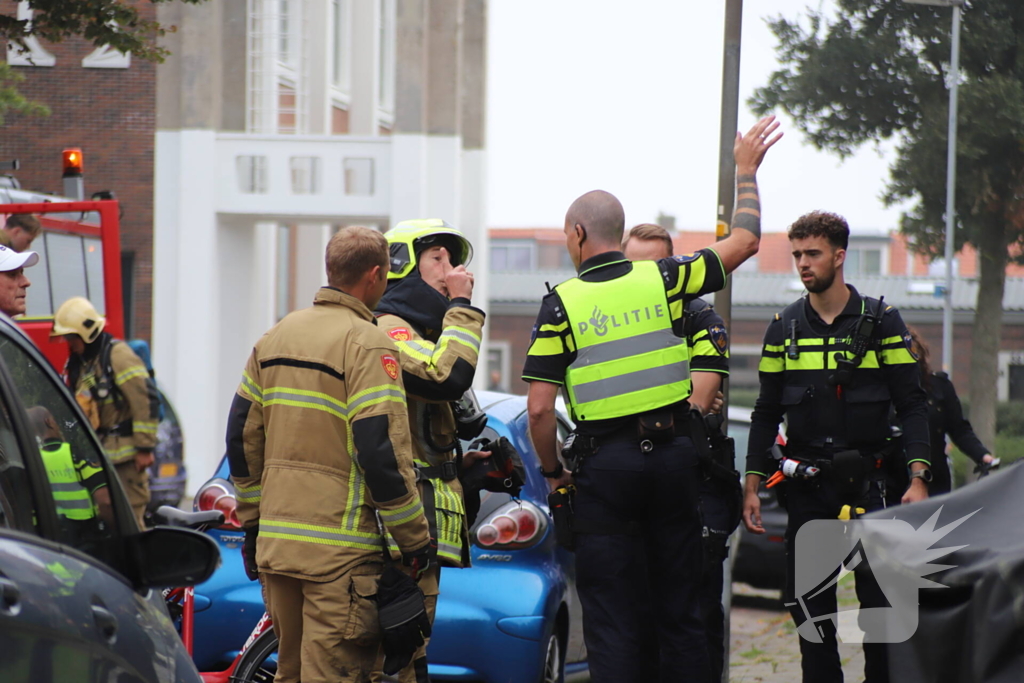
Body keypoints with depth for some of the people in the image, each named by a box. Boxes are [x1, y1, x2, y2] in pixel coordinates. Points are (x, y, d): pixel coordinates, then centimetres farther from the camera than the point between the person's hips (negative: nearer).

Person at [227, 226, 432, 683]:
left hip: (277, 541, 7)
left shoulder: (274, 338, 13)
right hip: (339, 551, -7)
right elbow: (382, 452, -16)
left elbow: (242, 439, 16)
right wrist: (416, 541, -8)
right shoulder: (368, 345, -10)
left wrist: (252, 522, 24)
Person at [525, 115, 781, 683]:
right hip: (673, 453, 3)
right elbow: (744, 241, 13)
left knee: (612, 616, 2)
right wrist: (746, 171, 25)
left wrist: (551, 471, 6)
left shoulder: (561, 303, -5)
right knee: (679, 609, 10)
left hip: (605, 463, -3)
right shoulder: (662, 280, 1)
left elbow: (539, 407, -9)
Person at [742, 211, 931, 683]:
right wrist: (751, 485, 5)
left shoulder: (881, 321, 0)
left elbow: (911, 405, -1)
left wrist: (918, 479, -11)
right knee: (808, 603, 3)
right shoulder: (784, 328, 8)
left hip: (869, 479, -3)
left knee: (881, 599, -5)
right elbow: (766, 413, 13)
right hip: (807, 484, 3)